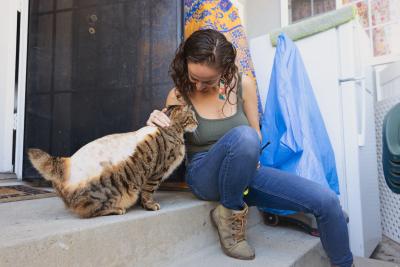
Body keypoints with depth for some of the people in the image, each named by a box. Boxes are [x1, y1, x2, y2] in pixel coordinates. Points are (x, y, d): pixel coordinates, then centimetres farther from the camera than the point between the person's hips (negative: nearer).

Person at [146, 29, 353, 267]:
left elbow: (257, 135, 11)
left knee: (327, 202, -11)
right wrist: (159, 129, -20)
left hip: (246, 172, 3)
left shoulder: (243, 85, -1)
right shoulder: (178, 95, -5)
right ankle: (230, 213, -11)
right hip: (205, 176, -3)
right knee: (242, 136, -38)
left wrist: (251, 156, -11)